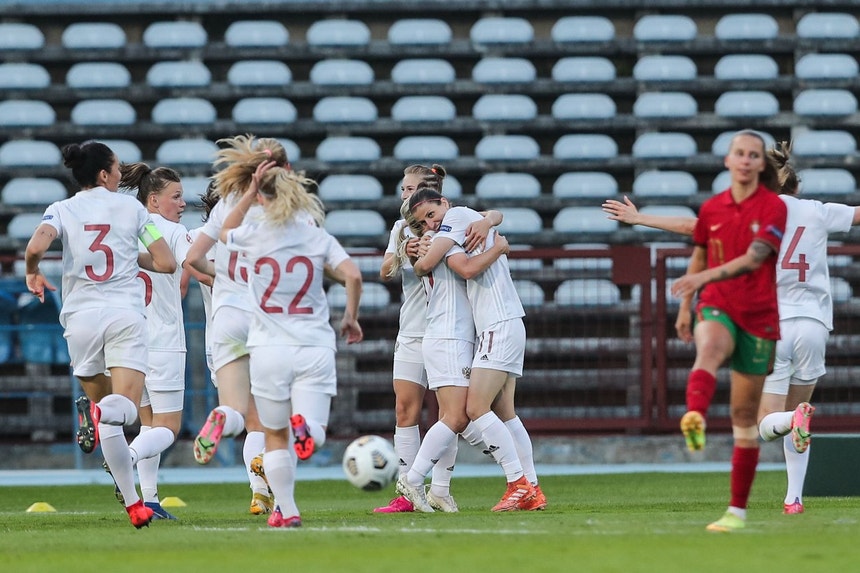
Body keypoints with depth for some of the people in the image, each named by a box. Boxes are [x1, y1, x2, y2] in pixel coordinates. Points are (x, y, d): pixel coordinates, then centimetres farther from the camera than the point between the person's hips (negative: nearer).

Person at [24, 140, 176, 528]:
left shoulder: (62, 210, 5)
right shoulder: (131, 207, 7)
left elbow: (36, 246, -15)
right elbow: (166, 263, 5)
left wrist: (32, 274, 7)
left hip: (81, 317, 2)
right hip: (125, 314, -2)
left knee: (105, 409, 15)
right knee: (125, 410, -8)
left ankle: (132, 502, 3)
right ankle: (105, 410, -48)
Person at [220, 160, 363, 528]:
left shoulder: (254, 233, 1)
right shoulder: (319, 238, 3)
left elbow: (225, 232, 24)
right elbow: (352, 275, -9)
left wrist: (250, 190, 20)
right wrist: (350, 317, 6)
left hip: (269, 350, 0)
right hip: (315, 349, 0)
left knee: (275, 437, 15)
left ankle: (286, 509, 10)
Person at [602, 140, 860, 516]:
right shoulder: (817, 213, 4)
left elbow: (690, 226, 1)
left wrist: (638, 218, 11)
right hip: (812, 325, 3)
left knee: (767, 424, 1)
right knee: (793, 417, 16)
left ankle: (795, 417, -34)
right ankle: (794, 498, 7)